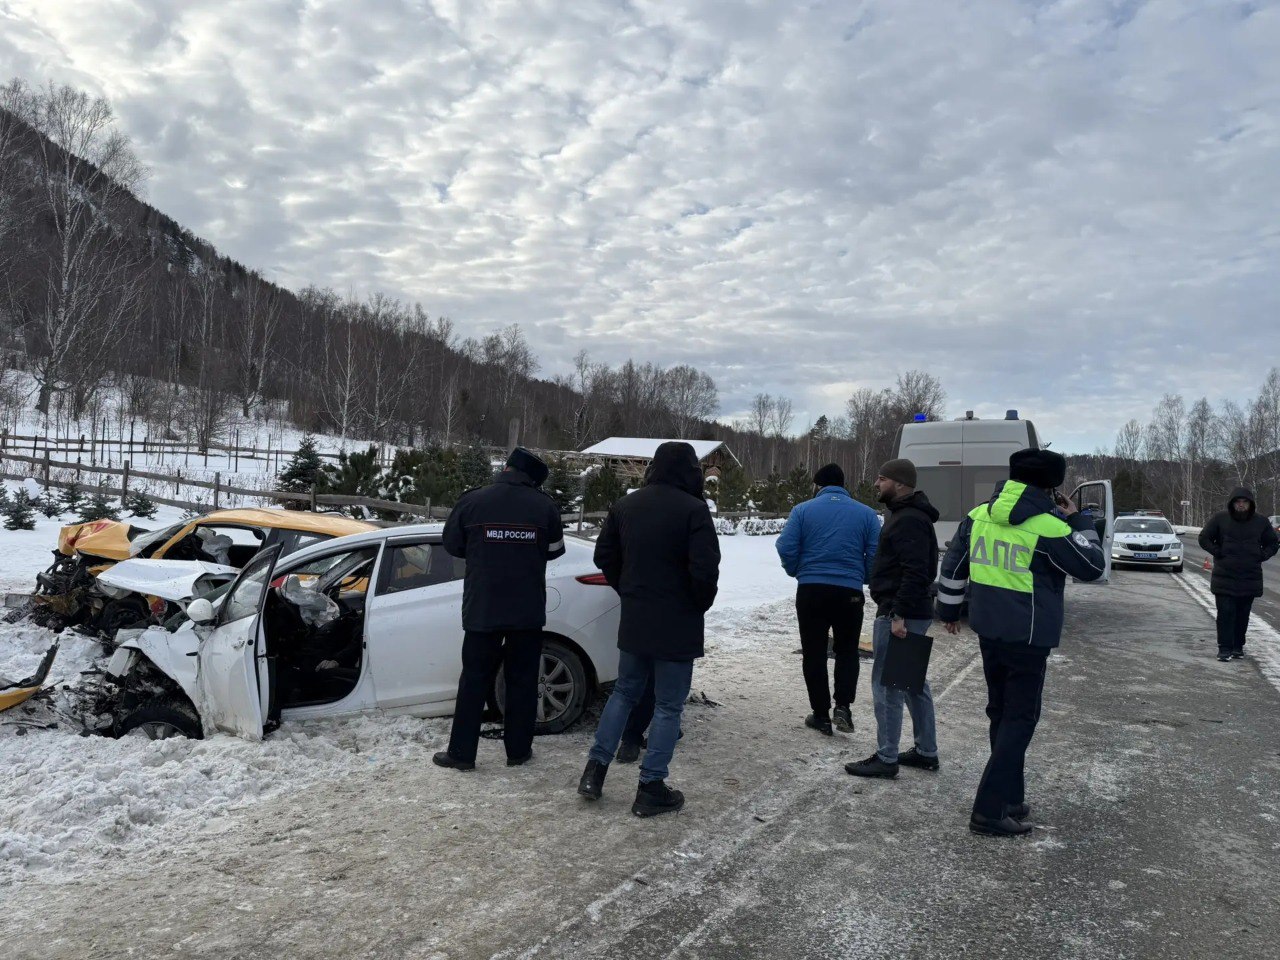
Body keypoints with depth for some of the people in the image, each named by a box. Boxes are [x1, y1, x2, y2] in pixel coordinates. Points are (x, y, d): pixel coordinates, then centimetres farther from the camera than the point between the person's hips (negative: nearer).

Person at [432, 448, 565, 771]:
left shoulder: (473, 500, -8)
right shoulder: (545, 505, -5)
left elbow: (452, 544, 5)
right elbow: (554, 550, 8)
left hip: (482, 608, 0)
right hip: (529, 610, 1)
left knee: (474, 680, 9)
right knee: (522, 680, 12)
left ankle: (461, 752, 14)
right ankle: (518, 750, 19)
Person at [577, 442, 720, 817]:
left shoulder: (625, 505, 5)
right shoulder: (693, 510, -15)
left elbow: (604, 556, 10)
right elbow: (705, 570, -20)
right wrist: (700, 605, -2)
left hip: (634, 619, 6)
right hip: (677, 624, -6)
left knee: (624, 692, 21)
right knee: (668, 705, 5)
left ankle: (595, 769, 19)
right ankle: (651, 788, 8)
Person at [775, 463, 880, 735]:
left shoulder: (803, 510, 0)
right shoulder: (866, 513, 5)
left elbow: (786, 548, -6)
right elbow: (876, 556, 1)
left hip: (811, 591, -1)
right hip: (850, 592, 1)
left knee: (814, 653, 10)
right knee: (847, 651, 18)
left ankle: (821, 714, 13)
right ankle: (843, 706, 2)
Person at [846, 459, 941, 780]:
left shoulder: (908, 520, -18)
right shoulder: (909, 515, 16)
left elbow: (915, 572, -27)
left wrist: (899, 614, -28)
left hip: (898, 615, -11)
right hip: (912, 613, 11)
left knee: (886, 684, -4)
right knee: (913, 682, 17)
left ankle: (886, 759, 3)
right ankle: (926, 751, 27)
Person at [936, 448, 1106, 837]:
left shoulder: (978, 515, 1)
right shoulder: (1049, 527, -17)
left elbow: (953, 564, 10)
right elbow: (1093, 567, -5)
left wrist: (949, 609, 22)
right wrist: (1078, 521, 5)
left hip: (988, 631, 6)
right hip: (1028, 638, -6)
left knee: (1001, 714, 18)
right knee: (1020, 719, 3)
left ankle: (1010, 798, 29)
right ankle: (990, 810, 1)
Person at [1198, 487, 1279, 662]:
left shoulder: (1261, 522, 6)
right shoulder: (1219, 519, -1)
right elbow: (1204, 539, 5)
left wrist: (1261, 556, 1)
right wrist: (1218, 553, -6)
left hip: (1250, 579, 2)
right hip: (1224, 577, -2)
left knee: (1243, 615, 7)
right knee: (1226, 613, -5)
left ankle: (1238, 647, 18)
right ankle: (1224, 649, -1)